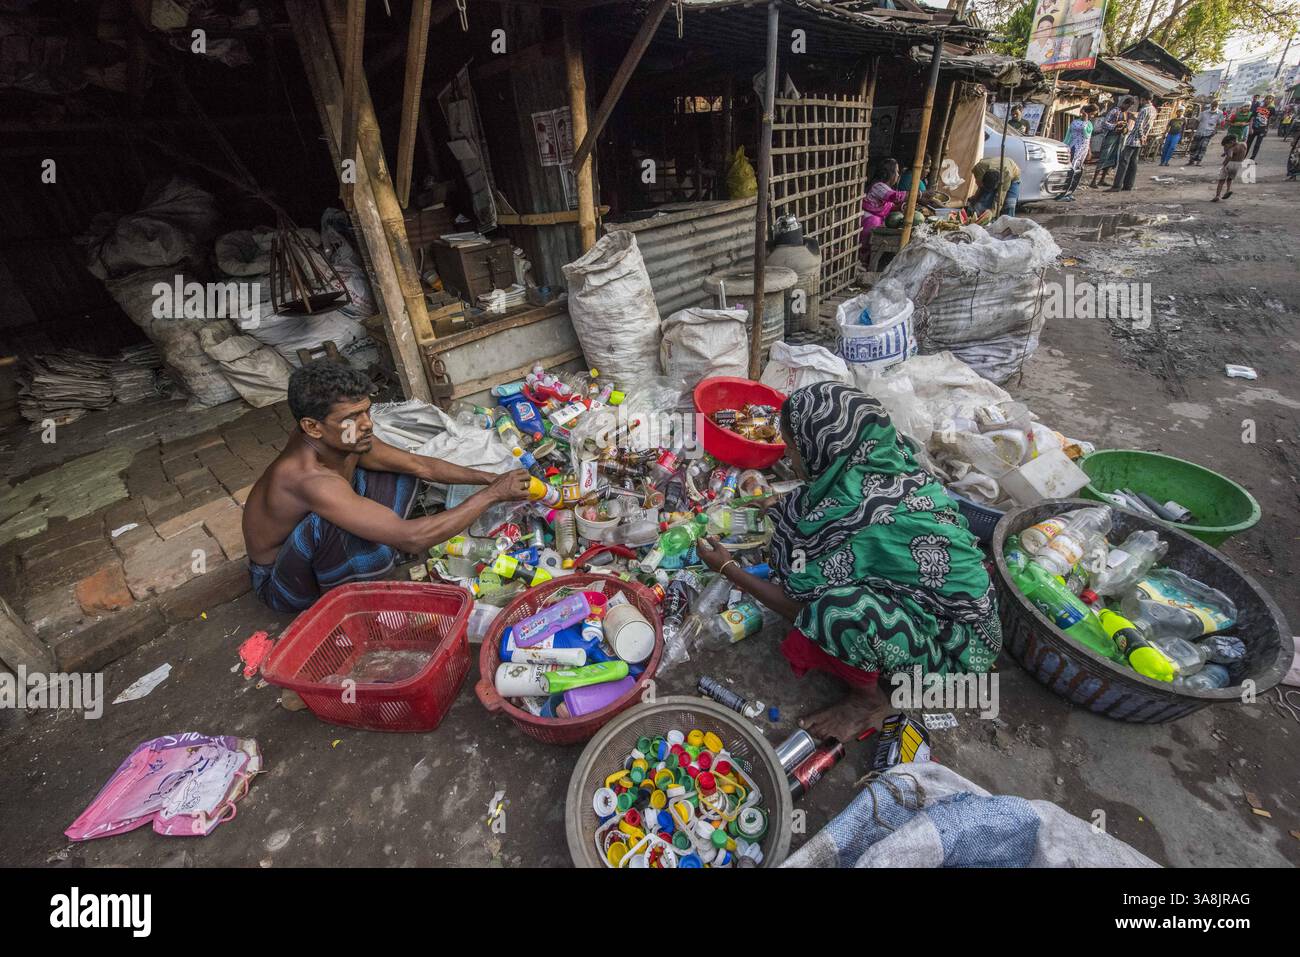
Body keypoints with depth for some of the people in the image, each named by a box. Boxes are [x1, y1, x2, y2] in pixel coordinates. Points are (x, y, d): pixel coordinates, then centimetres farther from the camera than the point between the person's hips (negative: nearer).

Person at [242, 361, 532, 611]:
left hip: (320, 552, 7)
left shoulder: (342, 439, -15)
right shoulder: (308, 477, -40)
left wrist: (489, 478, -13)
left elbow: (418, 464, -4)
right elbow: (411, 538, -44)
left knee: (400, 474, 0)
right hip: (280, 582, -7)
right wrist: (493, 494, -37)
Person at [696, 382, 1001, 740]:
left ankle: (869, 700, -1)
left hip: (950, 641, -8)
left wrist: (727, 568, -6)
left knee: (837, 609, -35)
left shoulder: (851, 518, -31)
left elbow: (798, 607, -17)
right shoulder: (885, 463, -10)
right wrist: (772, 505, 17)